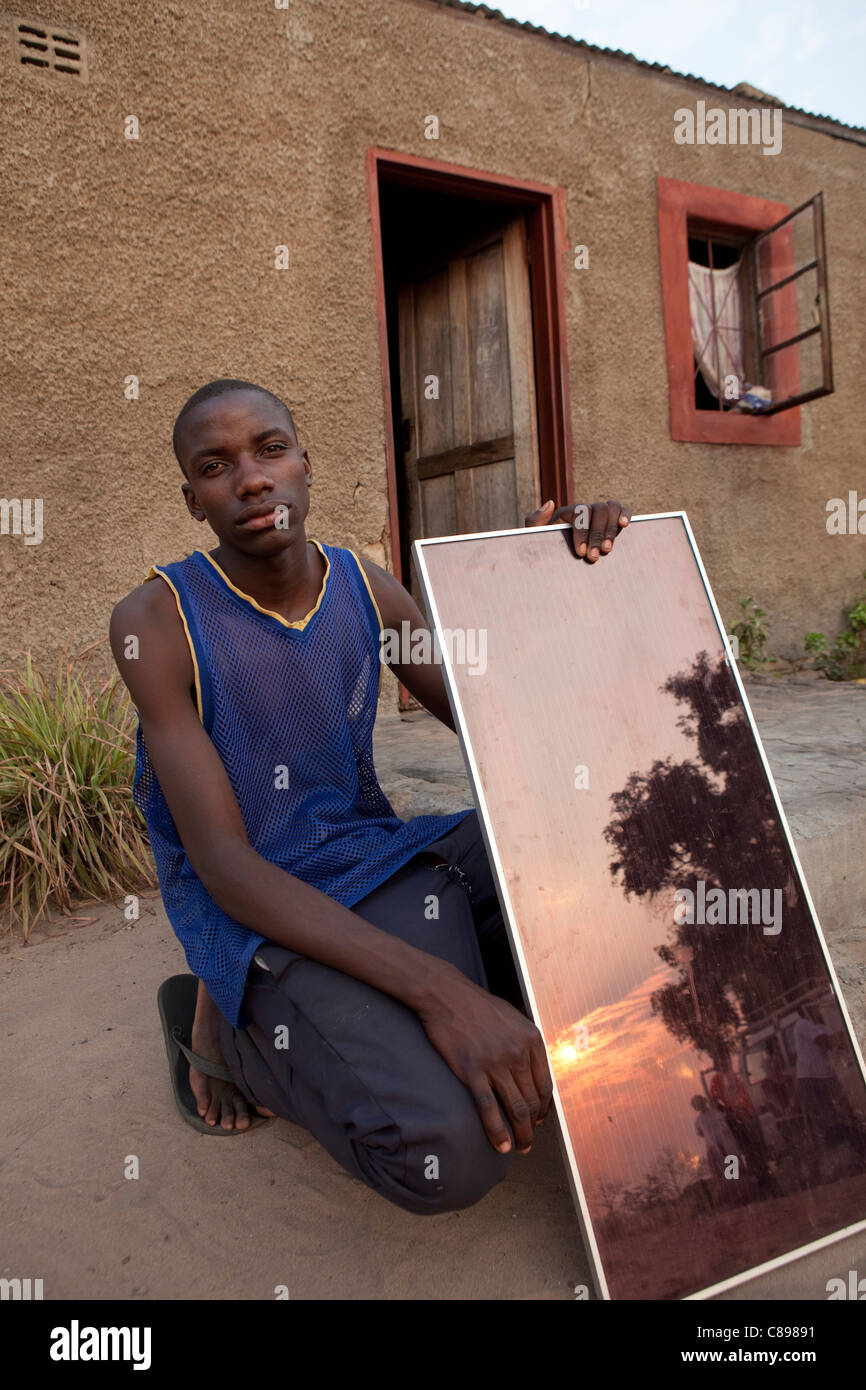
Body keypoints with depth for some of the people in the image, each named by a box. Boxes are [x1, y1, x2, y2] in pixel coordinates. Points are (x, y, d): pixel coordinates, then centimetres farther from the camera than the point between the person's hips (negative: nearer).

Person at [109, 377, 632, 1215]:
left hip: (381, 860, 6)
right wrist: (435, 987, -32)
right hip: (260, 918, -6)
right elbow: (224, 863, -20)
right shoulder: (156, 622, -14)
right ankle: (235, 1030, 0)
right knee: (449, 1150, -30)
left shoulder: (365, 588, 4)